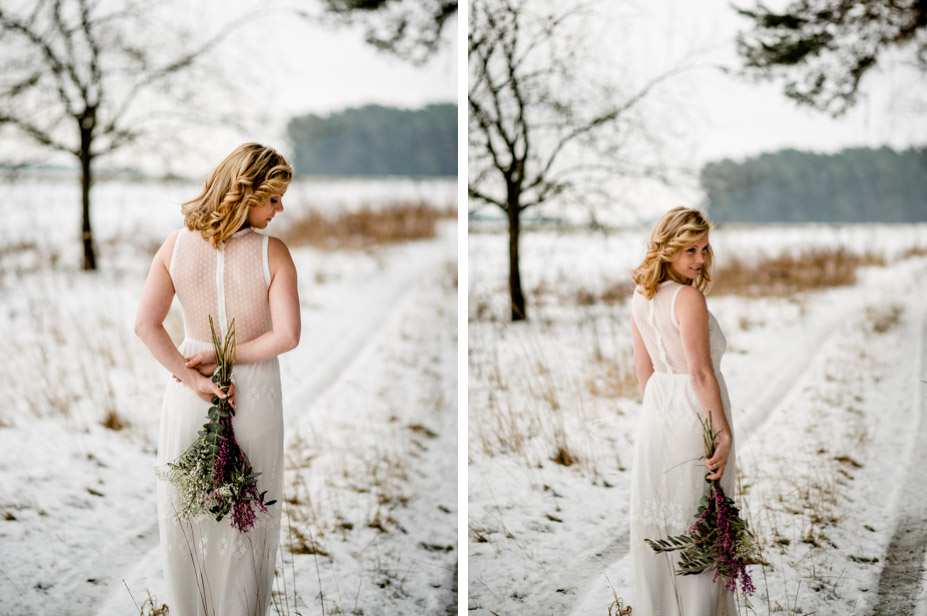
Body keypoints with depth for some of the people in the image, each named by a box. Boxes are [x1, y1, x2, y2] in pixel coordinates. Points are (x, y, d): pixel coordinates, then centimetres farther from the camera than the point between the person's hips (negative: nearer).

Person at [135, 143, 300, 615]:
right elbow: (286, 336, -21)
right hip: (254, 395, -2)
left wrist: (193, 377, -10)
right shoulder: (273, 253, -18)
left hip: (189, 397, 2)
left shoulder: (177, 245, -10)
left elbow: (145, 324, -12)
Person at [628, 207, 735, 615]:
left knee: (657, 519, 14)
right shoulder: (688, 298, -18)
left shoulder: (640, 298, 5)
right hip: (694, 415, -8)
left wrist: (659, 411, 20)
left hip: (656, 413, 8)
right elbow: (701, 373, -22)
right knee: (699, 522, 2)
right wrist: (724, 432, -19)